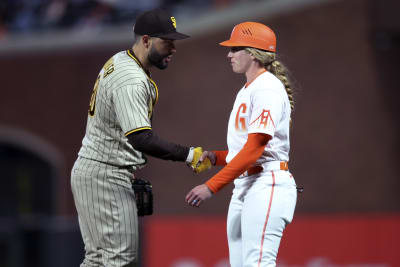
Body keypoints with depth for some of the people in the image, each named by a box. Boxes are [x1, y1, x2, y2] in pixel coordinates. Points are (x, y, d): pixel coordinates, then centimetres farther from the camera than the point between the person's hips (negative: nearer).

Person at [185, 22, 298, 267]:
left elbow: (256, 147, -19)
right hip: (243, 187, 10)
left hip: (268, 185, -10)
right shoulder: (246, 91, 22)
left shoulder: (268, 88, -10)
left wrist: (212, 186, -21)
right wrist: (215, 157, 5)